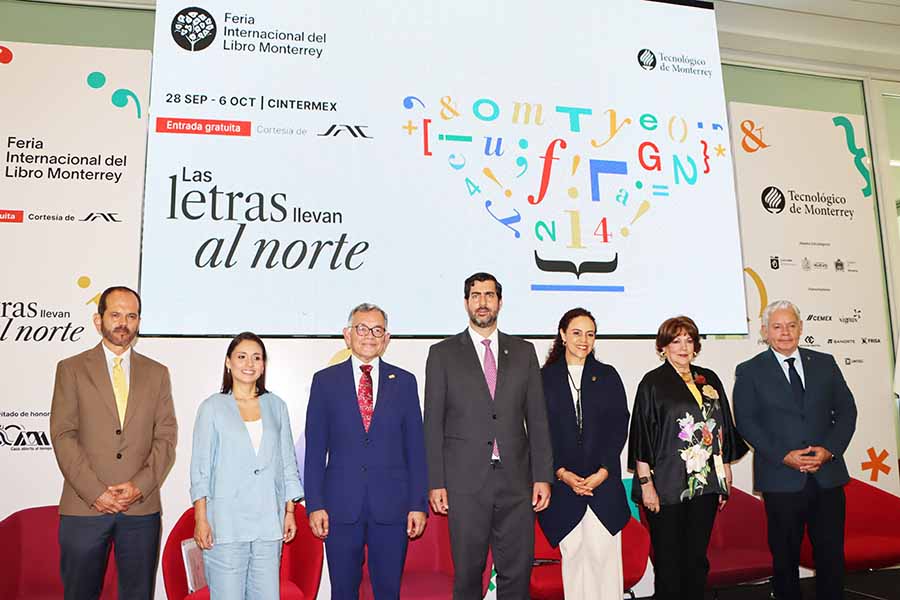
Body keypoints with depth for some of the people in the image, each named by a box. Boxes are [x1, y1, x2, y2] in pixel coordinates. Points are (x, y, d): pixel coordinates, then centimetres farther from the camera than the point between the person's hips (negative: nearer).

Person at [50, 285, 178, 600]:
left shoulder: (157, 373, 10)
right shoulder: (71, 369, 5)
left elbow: (166, 437, 5)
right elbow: (63, 436, -3)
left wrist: (140, 486, -8)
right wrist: (95, 492, -11)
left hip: (142, 508, 2)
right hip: (84, 507, -1)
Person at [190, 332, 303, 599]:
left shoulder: (276, 406, 9)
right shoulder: (212, 407, 2)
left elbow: (288, 462, 12)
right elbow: (200, 467, 1)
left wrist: (290, 512, 8)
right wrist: (200, 519, -4)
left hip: (268, 523, 3)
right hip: (226, 523, -2)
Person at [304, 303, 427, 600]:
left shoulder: (404, 381, 6)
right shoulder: (325, 381, 4)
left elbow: (415, 448, 5)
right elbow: (315, 449, 3)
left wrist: (418, 504, 0)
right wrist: (315, 505, -3)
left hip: (392, 506, 1)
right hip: (341, 505, 0)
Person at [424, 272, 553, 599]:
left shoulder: (524, 352, 10)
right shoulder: (443, 353, 4)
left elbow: (537, 419, 9)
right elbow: (433, 423, 2)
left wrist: (543, 476, 2)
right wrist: (435, 482, -4)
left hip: (516, 482, 2)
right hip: (465, 482, -2)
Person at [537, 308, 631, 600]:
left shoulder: (608, 376, 9)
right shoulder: (545, 378, 5)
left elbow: (619, 425, 3)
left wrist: (604, 471, -7)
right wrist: (562, 472, -9)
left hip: (604, 482, 0)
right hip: (563, 483, 0)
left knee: (604, 554, -1)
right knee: (572, 554, 4)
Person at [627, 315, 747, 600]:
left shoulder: (709, 380, 11)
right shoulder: (652, 383, -3)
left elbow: (721, 430, 15)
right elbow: (641, 437, -6)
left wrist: (725, 477, 11)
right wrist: (646, 484, -11)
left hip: (705, 485, 4)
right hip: (667, 487, -4)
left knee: (697, 558, 12)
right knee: (669, 561, 3)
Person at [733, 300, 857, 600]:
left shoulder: (825, 363, 10)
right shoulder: (749, 371, 1)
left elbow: (846, 410, 7)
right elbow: (746, 421, -5)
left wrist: (830, 449, -8)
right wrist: (784, 456, -14)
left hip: (828, 475, 2)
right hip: (781, 479, -2)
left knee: (831, 553, 9)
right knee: (785, 556, 9)